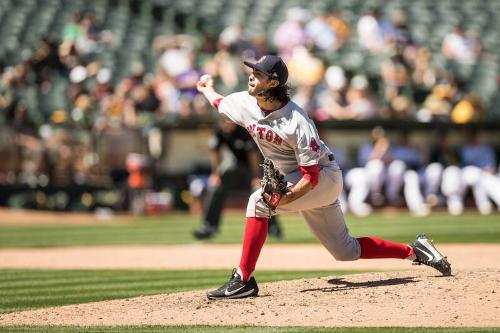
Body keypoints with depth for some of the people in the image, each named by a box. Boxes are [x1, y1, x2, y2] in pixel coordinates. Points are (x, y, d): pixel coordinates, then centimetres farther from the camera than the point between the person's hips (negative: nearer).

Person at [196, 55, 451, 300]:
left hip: (323, 176, -8)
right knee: (346, 251, 11)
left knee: (258, 202, -26)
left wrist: (287, 198, -41)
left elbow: (311, 175, -28)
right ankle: (413, 251, 25)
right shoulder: (245, 104, -9)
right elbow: (219, 103, 17)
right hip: (295, 182, 8)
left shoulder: (296, 121, -29)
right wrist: (207, 89, 33)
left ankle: (244, 279, -23)